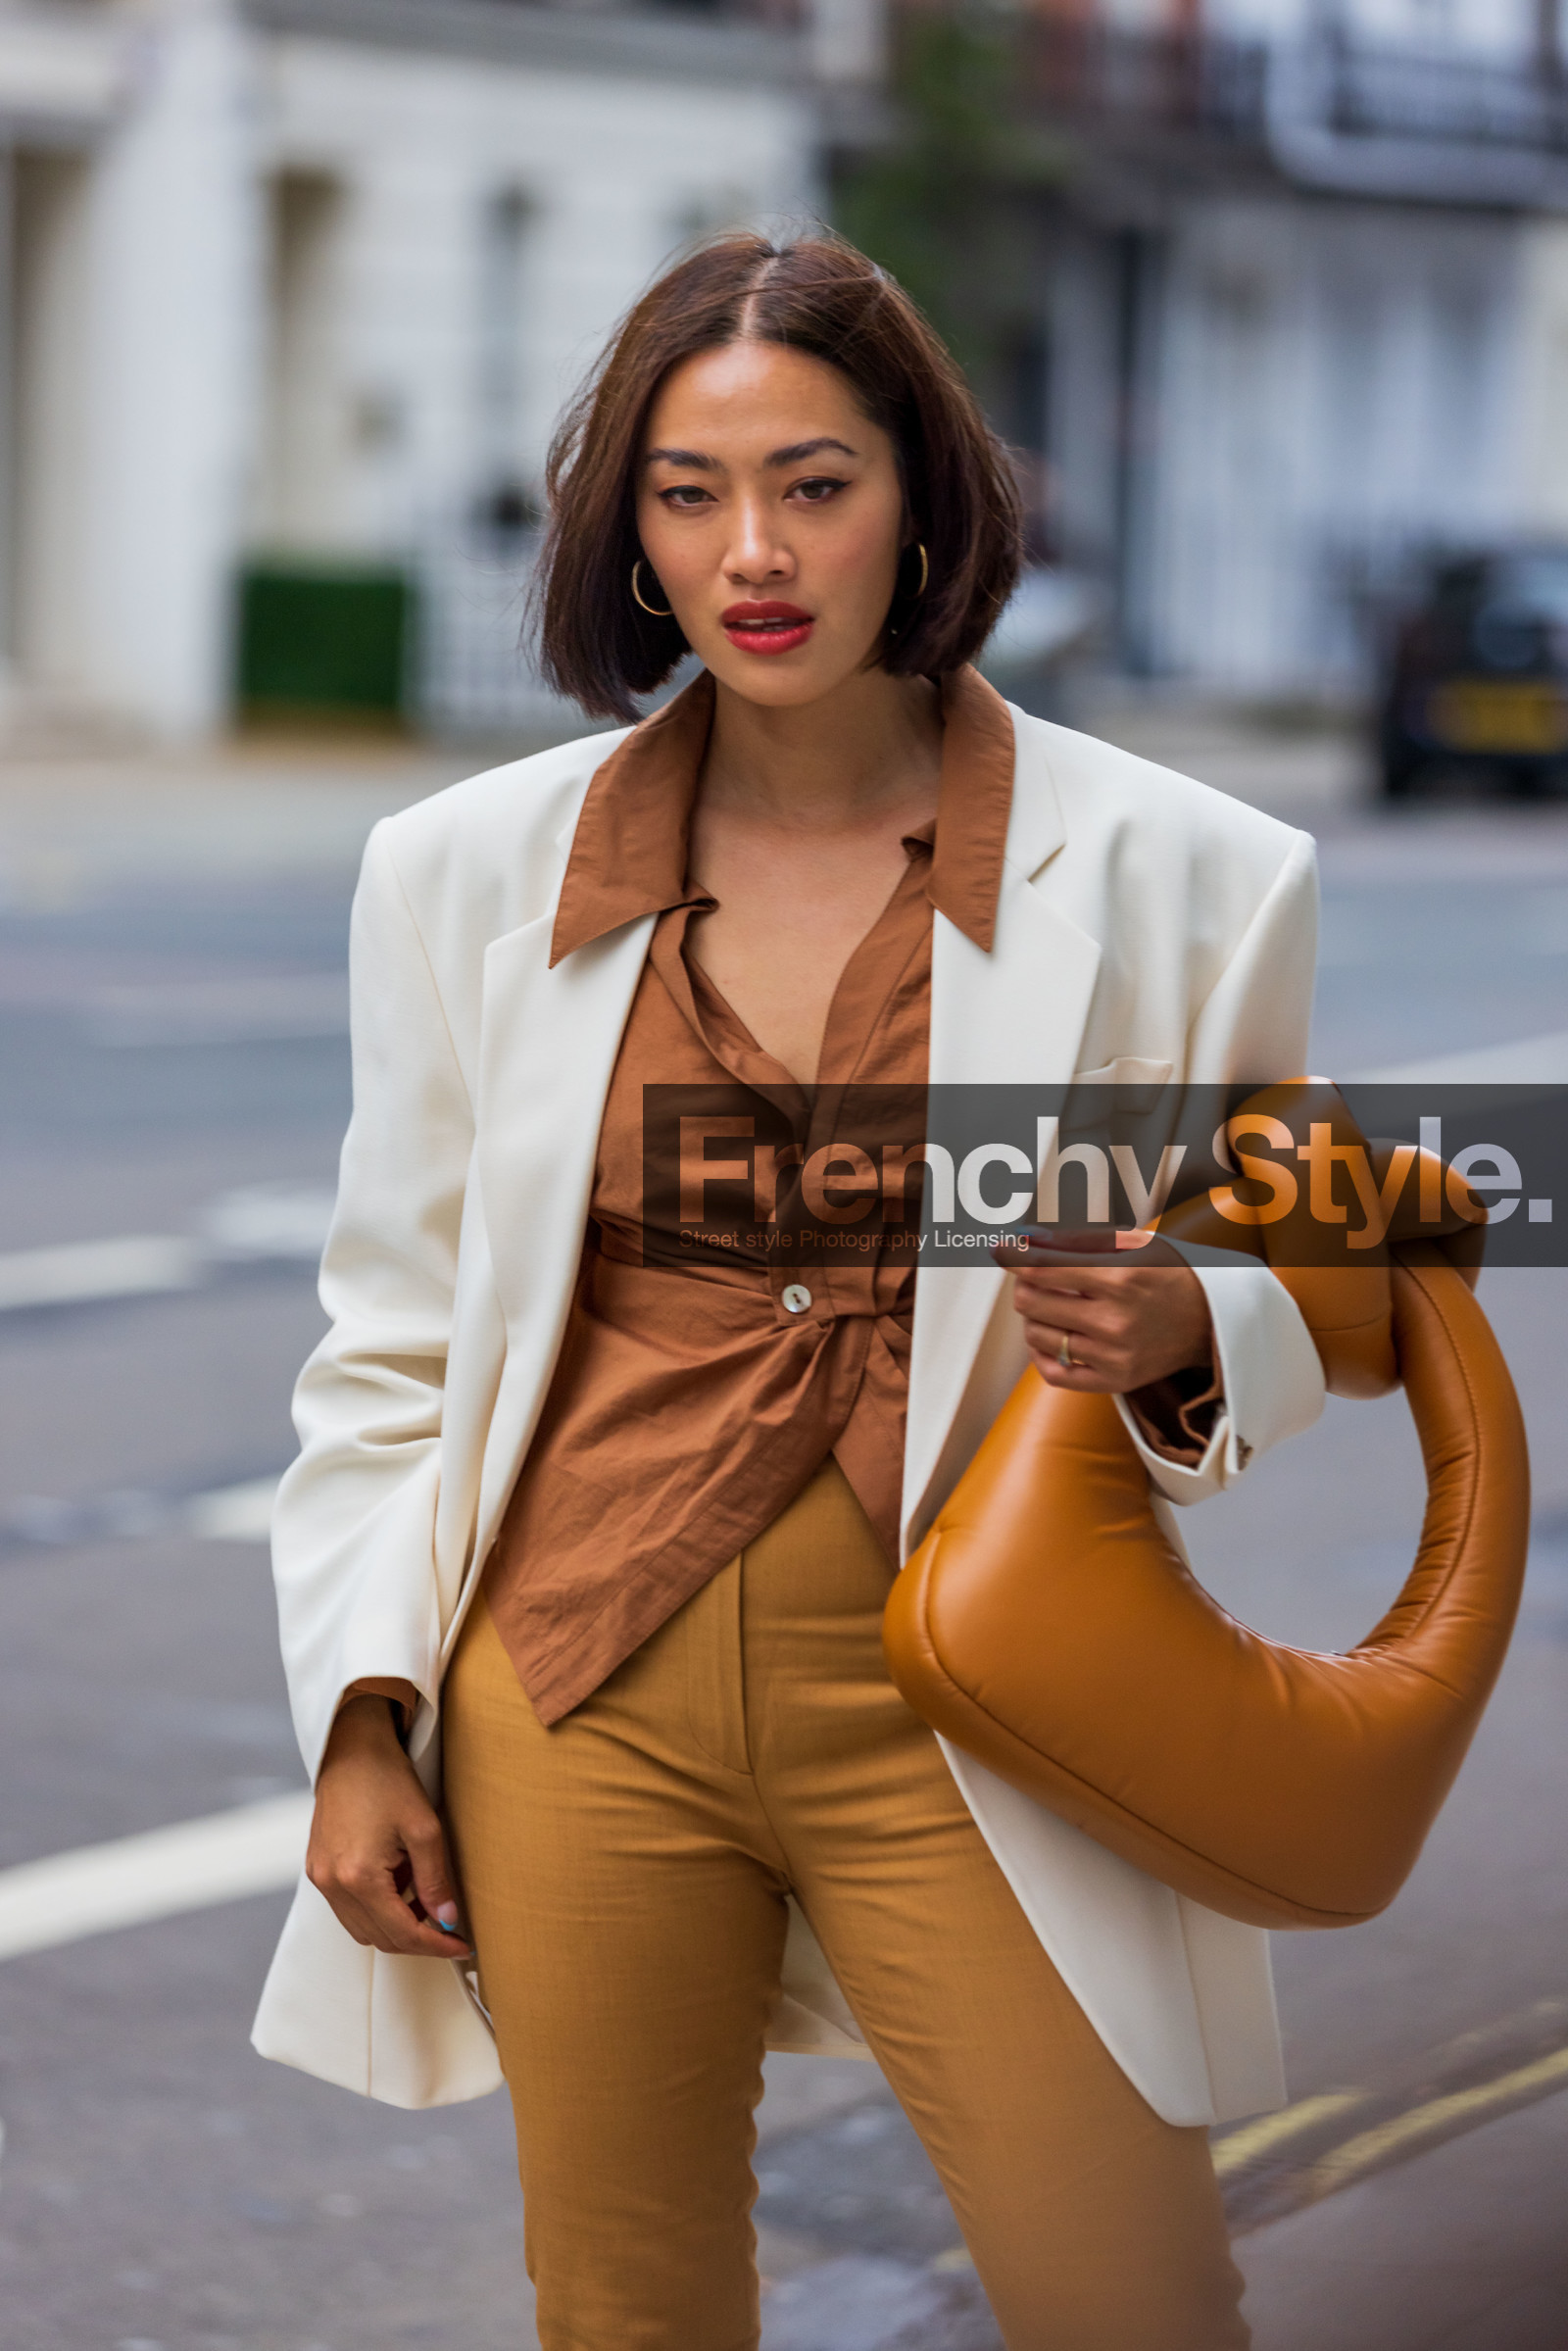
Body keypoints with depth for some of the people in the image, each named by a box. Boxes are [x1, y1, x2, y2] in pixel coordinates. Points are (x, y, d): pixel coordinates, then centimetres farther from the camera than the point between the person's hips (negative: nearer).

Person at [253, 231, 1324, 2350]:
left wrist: (1177, 1340, -15)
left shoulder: (1173, 877, -4)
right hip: (583, 1695, 2)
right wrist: (364, 1718, 3)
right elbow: (396, 1337, 9)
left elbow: (1288, 1291, 8)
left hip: (961, 1711, -1)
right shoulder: (476, 870, 2)